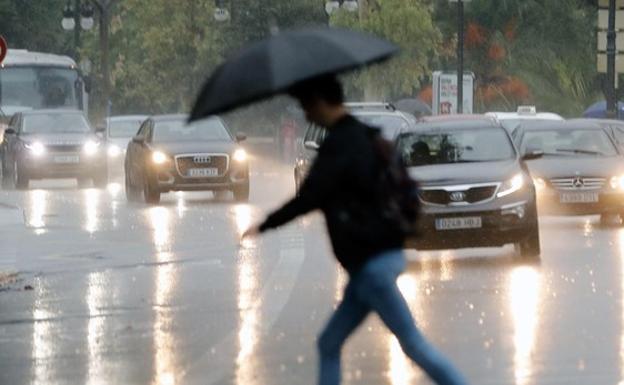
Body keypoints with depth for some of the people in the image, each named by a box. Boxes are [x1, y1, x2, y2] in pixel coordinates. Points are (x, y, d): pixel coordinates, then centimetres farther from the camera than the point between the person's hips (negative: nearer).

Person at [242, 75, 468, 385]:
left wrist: (265, 226, -9)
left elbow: (309, 197, -19)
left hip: (373, 262, -10)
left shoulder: (341, 144, -15)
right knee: (329, 345, 11)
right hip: (374, 257, 10)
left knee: (412, 343, -6)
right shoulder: (362, 136, 14)